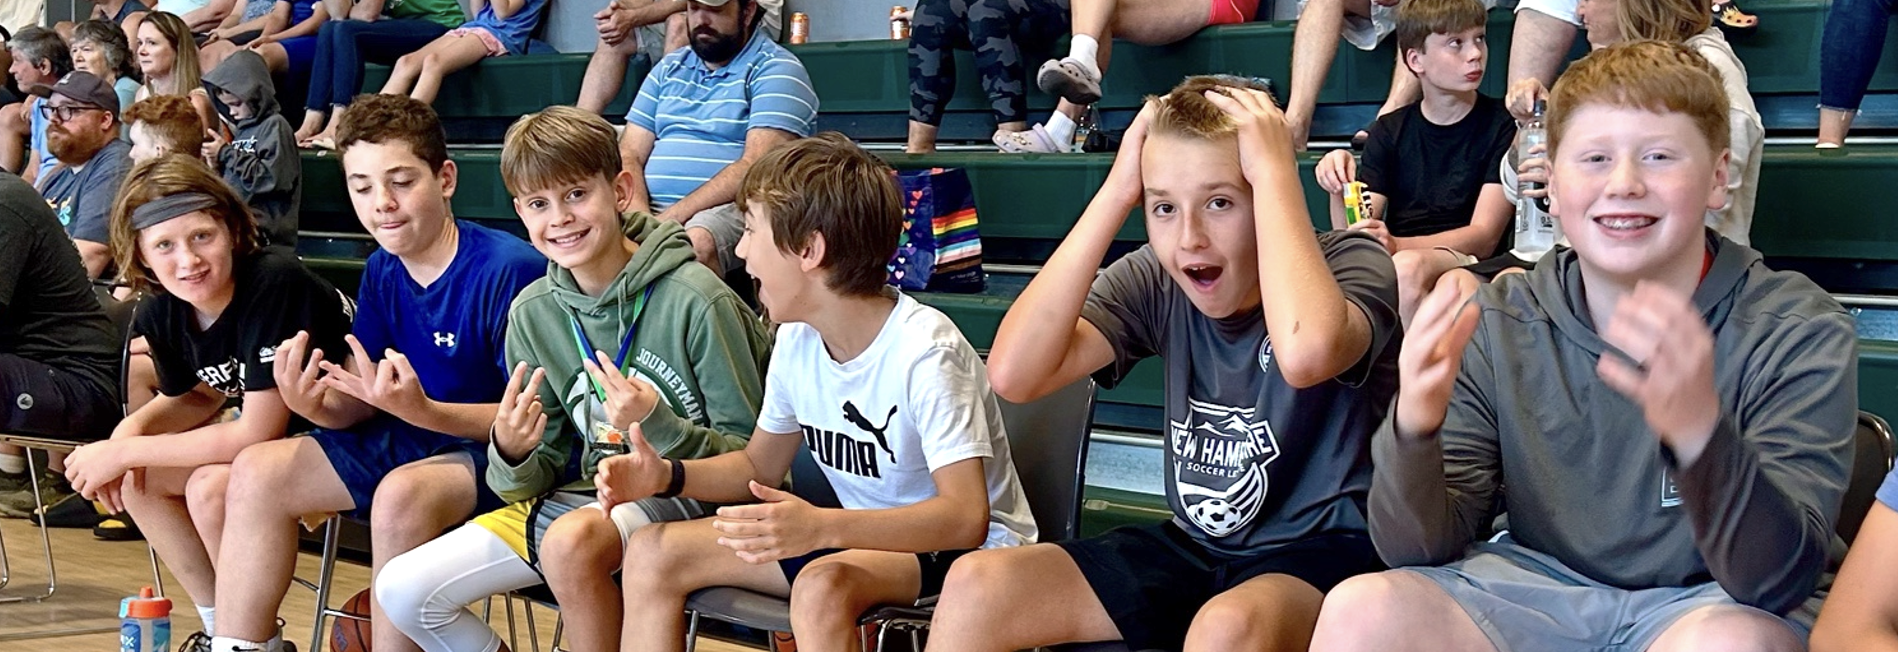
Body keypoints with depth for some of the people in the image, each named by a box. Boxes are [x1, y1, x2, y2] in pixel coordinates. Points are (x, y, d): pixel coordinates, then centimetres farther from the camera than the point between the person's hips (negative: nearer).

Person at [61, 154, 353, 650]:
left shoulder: (275, 283, -31)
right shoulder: (159, 315, -7)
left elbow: (257, 432, -28)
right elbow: (197, 399, 14)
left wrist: (124, 452, -21)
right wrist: (130, 430, -9)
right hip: (274, 428, 8)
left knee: (212, 487, -26)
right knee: (138, 480, -2)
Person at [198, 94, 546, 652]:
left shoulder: (510, 269, -20)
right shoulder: (383, 272, 4)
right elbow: (359, 406, 4)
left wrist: (423, 410, -33)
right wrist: (315, 404, -20)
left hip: (499, 456, -8)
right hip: (405, 441, 8)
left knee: (401, 493, -36)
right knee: (256, 472, -1)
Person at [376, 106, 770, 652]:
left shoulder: (695, 298, -16)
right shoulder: (532, 313, 1)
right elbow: (539, 476, 5)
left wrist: (656, 424, -27)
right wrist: (512, 453, -19)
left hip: (688, 498, -6)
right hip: (587, 495, 6)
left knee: (572, 539, -36)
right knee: (404, 591, -5)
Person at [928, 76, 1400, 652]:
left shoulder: (1350, 263, -16)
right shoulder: (1156, 282, -4)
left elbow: (1304, 354, -43)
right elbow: (1013, 375, -20)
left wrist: (1273, 168, -31)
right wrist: (1115, 193, -19)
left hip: (1322, 551, -5)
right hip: (1193, 548, 6)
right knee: (974, 588, -9)